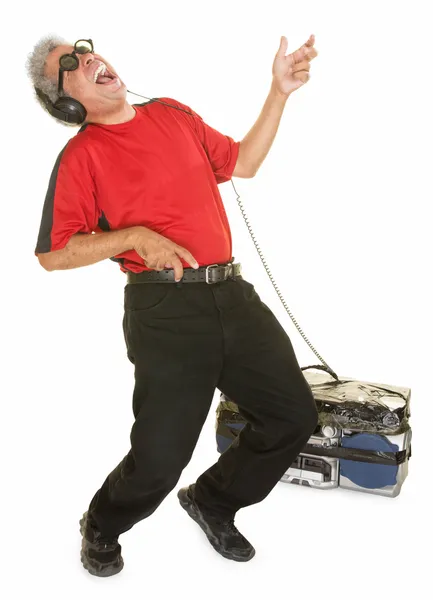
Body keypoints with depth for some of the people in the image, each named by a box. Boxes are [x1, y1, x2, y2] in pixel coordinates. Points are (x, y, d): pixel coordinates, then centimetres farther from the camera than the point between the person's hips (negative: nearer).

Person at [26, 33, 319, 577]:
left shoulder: (173, 114, 16)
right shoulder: (80, 156, -1)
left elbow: (242, 163, 24)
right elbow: (52, 254, -5)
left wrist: (280, 92, 18)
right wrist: (134, 237, -16)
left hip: (233, 296, 6)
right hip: (166, 311, -6)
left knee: (294, 414, 10)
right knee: (159, 459, -1)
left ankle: (212, 502, 33)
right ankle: (101, 528, 34)